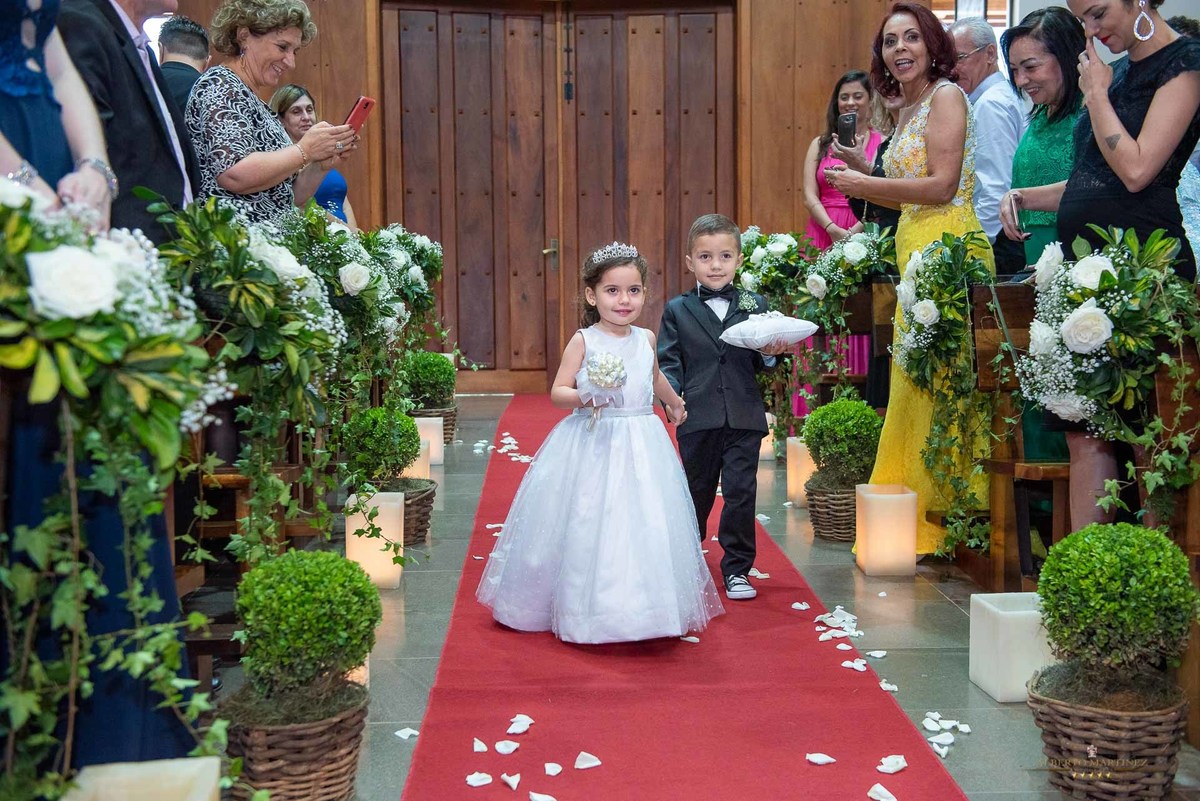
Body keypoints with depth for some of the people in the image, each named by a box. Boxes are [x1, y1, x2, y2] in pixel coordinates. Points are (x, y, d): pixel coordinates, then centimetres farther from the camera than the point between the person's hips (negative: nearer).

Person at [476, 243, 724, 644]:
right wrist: (582, 398, -28)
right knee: (590, 525, -4)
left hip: (642, 445, 4)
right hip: (593, 445, -4)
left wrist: (675, 402, 45)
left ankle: (644, 608, 17)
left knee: (644, 523, 3)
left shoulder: (646, 338, 7)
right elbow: (557, 392, -8)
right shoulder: (583, 341, -7)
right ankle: (589, 609, 11)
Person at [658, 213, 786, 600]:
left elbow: (760, 364, 12)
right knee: (697, 492, 14)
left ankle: (737, 569, 11)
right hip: (698, 419, 0)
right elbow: (669, 362, 0)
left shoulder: (754, 305, 8)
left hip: (744, 418, 0)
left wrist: (769, 355, -11)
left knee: (741, 492, -2)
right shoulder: (678, 310, 5)